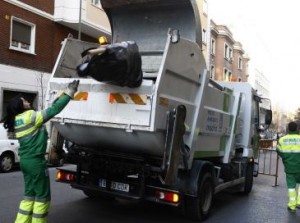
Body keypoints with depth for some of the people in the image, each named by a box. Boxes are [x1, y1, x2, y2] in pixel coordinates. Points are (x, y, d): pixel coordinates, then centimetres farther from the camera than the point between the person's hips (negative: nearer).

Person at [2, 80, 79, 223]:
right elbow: (54, 110, -17)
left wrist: (63, 93, 11)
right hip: (36, 161, -9)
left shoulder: (16, 121, 11)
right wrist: (70, 92, -10)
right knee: (43, 196, 4)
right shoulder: (30, 117, -14)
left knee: (30, 194, 18)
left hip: (25, 160, 9)